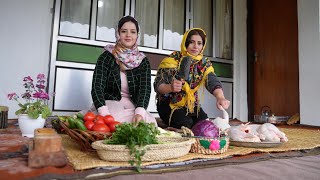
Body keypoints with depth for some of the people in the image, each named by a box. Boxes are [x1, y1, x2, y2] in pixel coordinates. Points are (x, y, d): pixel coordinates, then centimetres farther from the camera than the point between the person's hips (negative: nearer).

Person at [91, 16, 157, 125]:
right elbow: (97, 87, -8)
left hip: (133, 107, 2)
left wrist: (139, 113, -26)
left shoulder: (143, 61, 7)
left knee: (150, 121, -29)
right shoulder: (107, 56, 1)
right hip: (110, 104, -1)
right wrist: (105, 114, -26)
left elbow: (145, 89, -6)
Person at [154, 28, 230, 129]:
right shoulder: (173, 59, -12)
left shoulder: (204, 63, -1)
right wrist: (171, 87, -40)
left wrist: (220, 98, -42)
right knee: (186, 124, -27)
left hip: (191, 104, 4)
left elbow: (213, 82, -20)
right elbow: (158, 85, -16)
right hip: (169, 103, -4)